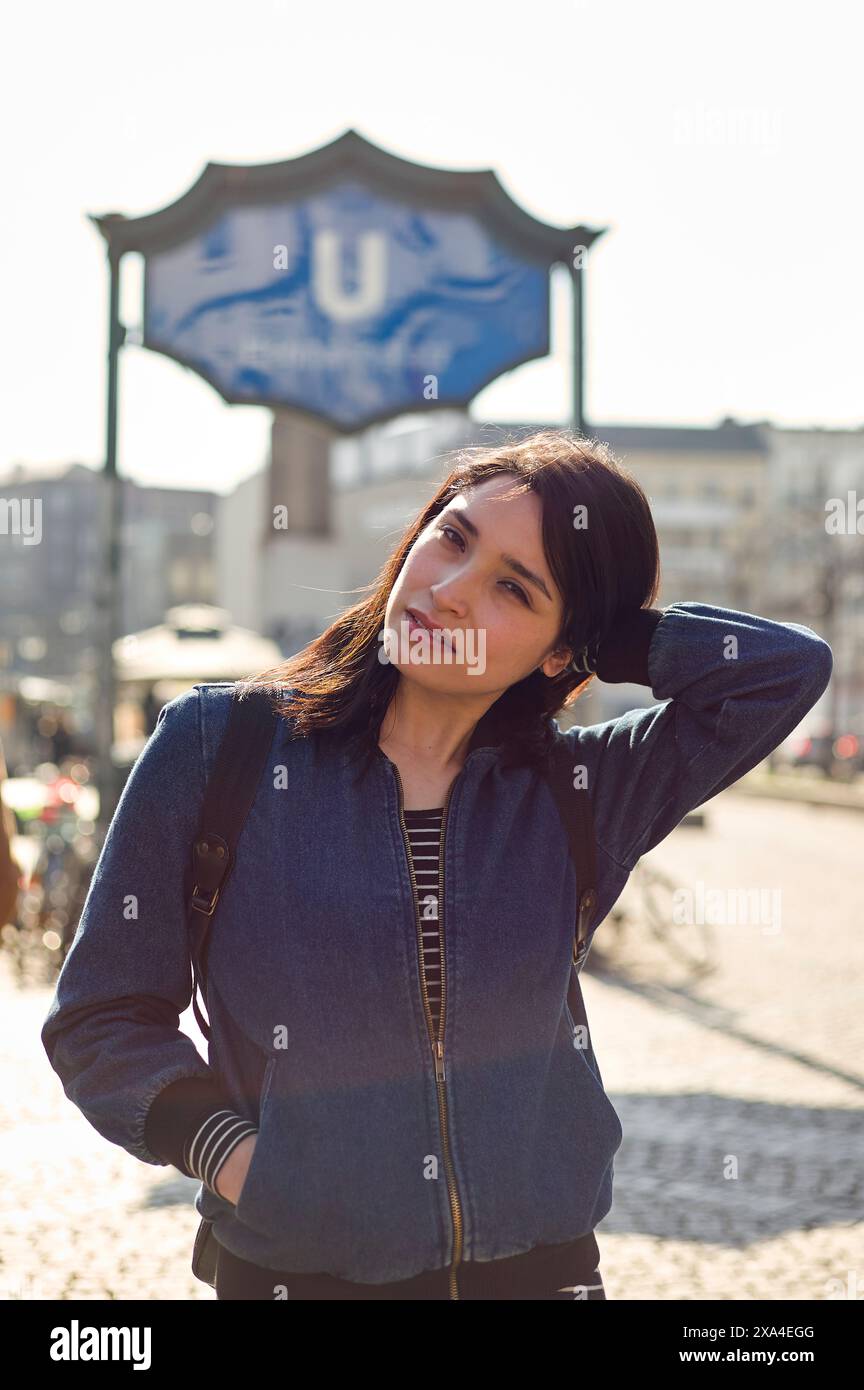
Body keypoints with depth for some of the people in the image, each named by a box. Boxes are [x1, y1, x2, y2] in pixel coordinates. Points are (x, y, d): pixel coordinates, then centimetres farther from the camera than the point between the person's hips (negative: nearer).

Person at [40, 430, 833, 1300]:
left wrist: (603, 641, -7)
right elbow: (103, 1017, -3)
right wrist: (228, 1152, -17)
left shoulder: (585, 790, -1)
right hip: (297, 1269, -1)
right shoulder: (215, 746, -6)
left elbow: (791, 666, -6)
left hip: (542, 1263, 2)